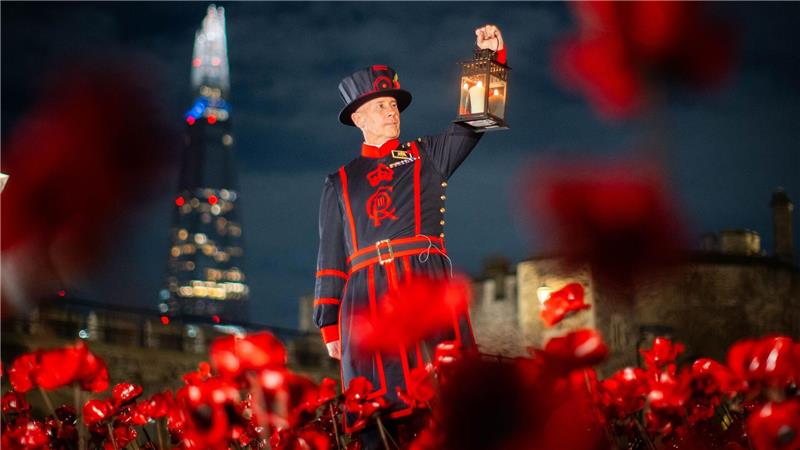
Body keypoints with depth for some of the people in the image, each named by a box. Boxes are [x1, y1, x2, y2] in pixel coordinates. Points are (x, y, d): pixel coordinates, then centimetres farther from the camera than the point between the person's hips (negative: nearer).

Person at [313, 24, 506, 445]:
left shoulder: (428, 156, 20)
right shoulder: (340, 182, 21)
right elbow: (330, 258, 18)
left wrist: (492, 57, -4)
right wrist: (329, 324, 10)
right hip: (368, 297, 0)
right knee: (379, 403, -8)